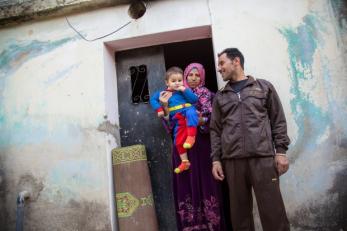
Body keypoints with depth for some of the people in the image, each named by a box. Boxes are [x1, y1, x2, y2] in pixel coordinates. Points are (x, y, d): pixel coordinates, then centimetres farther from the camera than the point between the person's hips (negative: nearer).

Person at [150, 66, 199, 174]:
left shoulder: (184, 90, 13)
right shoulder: (164, 93, 15)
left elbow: (194, 100, 0)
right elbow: (153, 99, 16)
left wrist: (185, 90, -7)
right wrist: (159, 109, 4)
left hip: (188, 110, -2)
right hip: (179, 120, 3)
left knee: (191, 113, -40)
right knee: (178, 140, -3)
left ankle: (191, 137, -44)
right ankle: (184, 162, 9)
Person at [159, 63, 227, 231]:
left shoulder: (206, 94, 7)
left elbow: (210, 120, -4)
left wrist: (198, 119, -24)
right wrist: (165, 105, -8)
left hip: (201, 145, -2)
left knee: (204, 182, -3)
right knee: (186, 184, 3)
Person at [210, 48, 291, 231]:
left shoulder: (264, 87, 10)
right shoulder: (220, 96, 15)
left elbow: (278, 121, 7)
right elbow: (215, 130, 11)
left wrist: (281, 151, -1)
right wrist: (215, 159, 4)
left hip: (263, 157, -2)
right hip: (232, 161, 2)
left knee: (272, 210, -1)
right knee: (239, 210, 7)